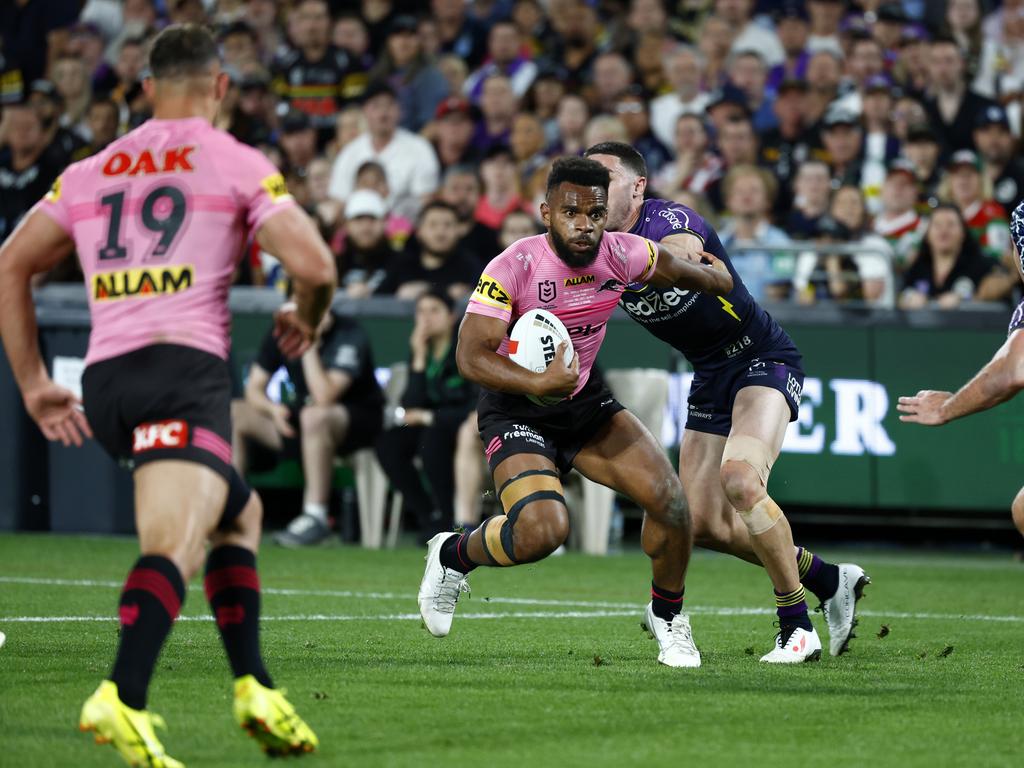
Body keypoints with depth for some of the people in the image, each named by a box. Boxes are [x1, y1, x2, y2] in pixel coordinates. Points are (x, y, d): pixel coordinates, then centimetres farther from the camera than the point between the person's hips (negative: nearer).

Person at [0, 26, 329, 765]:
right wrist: (305, 319, 18)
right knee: (174, 546, -21)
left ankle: (254, 686, 14)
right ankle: (122, 699, -43)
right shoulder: (237, 163, 7)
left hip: (104, 378, 6)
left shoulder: (91, 171, 22)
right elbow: (314, 265, -4)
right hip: (186, 367, -6)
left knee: (240, 512, 25)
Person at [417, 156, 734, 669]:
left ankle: (667, 616, 16)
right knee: (543, 530, -27)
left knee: (668, 496, -11)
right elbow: (471, 356, -31)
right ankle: (452, 556, 6)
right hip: (516, 409, -5)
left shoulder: (622, 255, -12)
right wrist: (541, 384, -43)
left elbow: (682, 273, 11)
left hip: (585, 400, 5)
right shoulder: (512, 268, -26)